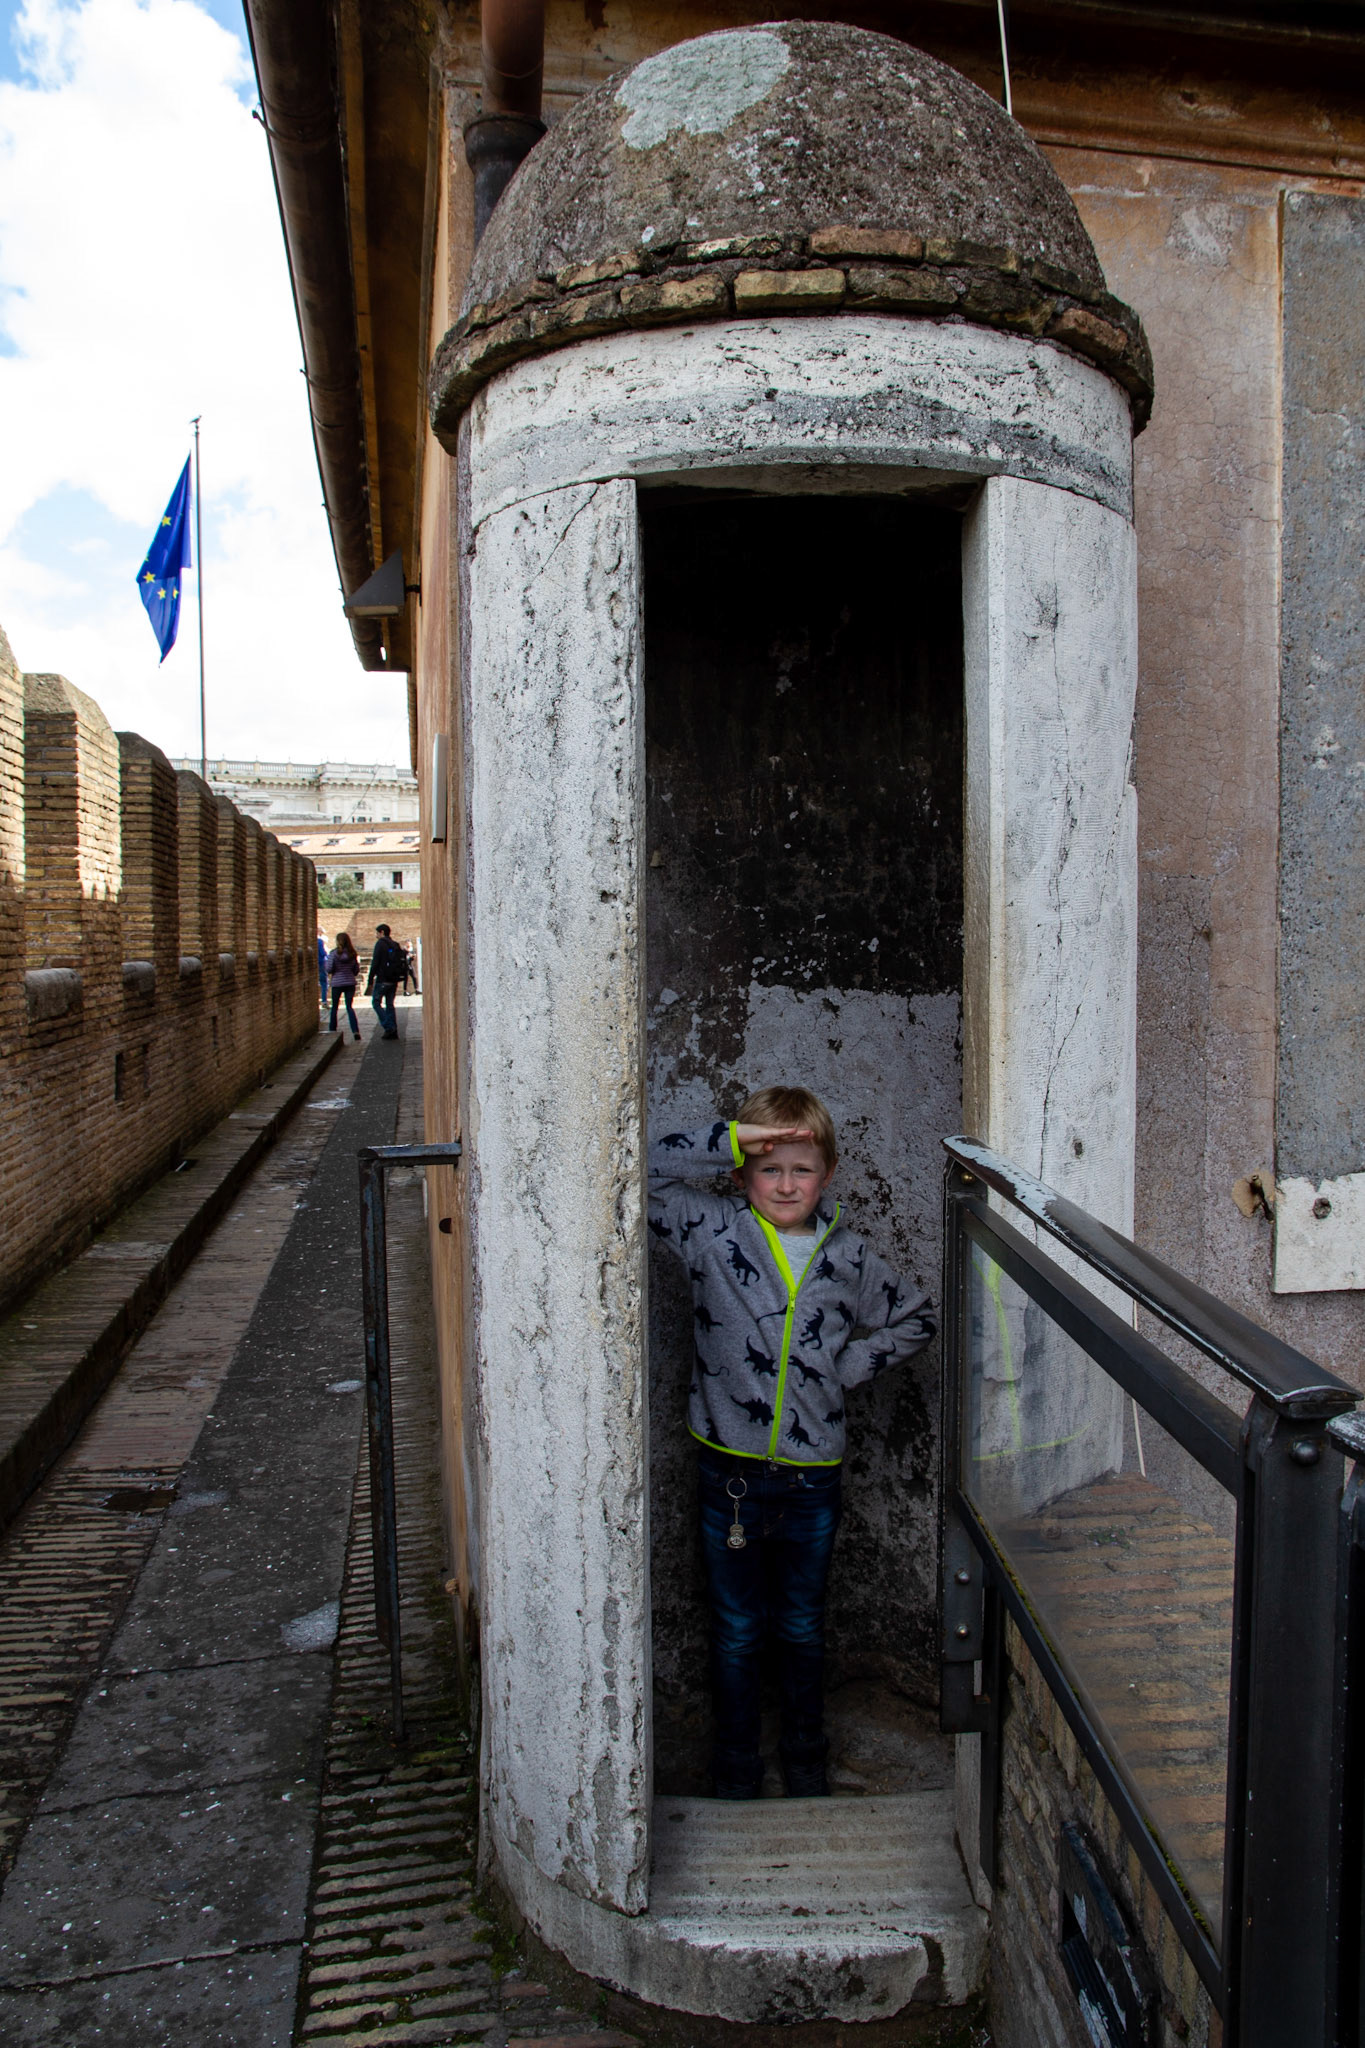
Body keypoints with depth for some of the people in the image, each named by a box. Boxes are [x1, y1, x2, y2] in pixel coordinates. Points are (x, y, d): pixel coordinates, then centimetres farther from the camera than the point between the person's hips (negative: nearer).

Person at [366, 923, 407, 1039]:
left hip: (382, 980, -7)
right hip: (394, 980, 7)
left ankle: (388, 1027, -10)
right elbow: (400, 963, 16)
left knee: (376, 1003, 2)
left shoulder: (380, 944, -7)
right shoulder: (396, 945, 14)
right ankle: (393, 1031, 6)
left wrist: (370, 981, -11)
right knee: (389, 1004, 11)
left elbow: (375, 963, -12)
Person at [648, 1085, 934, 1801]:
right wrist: (729, 1141, -22)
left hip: (813, 1478, 2)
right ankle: (736, 1768, 34)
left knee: (803, 1629, 20)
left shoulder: (847, 1256, -1)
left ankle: (806, 1760, 40)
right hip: (730, 1473, -1)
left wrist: (848, 1366, 0)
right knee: (736, 1632, 14)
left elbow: (914, 1319, 13)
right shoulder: (713, 1228, -8)